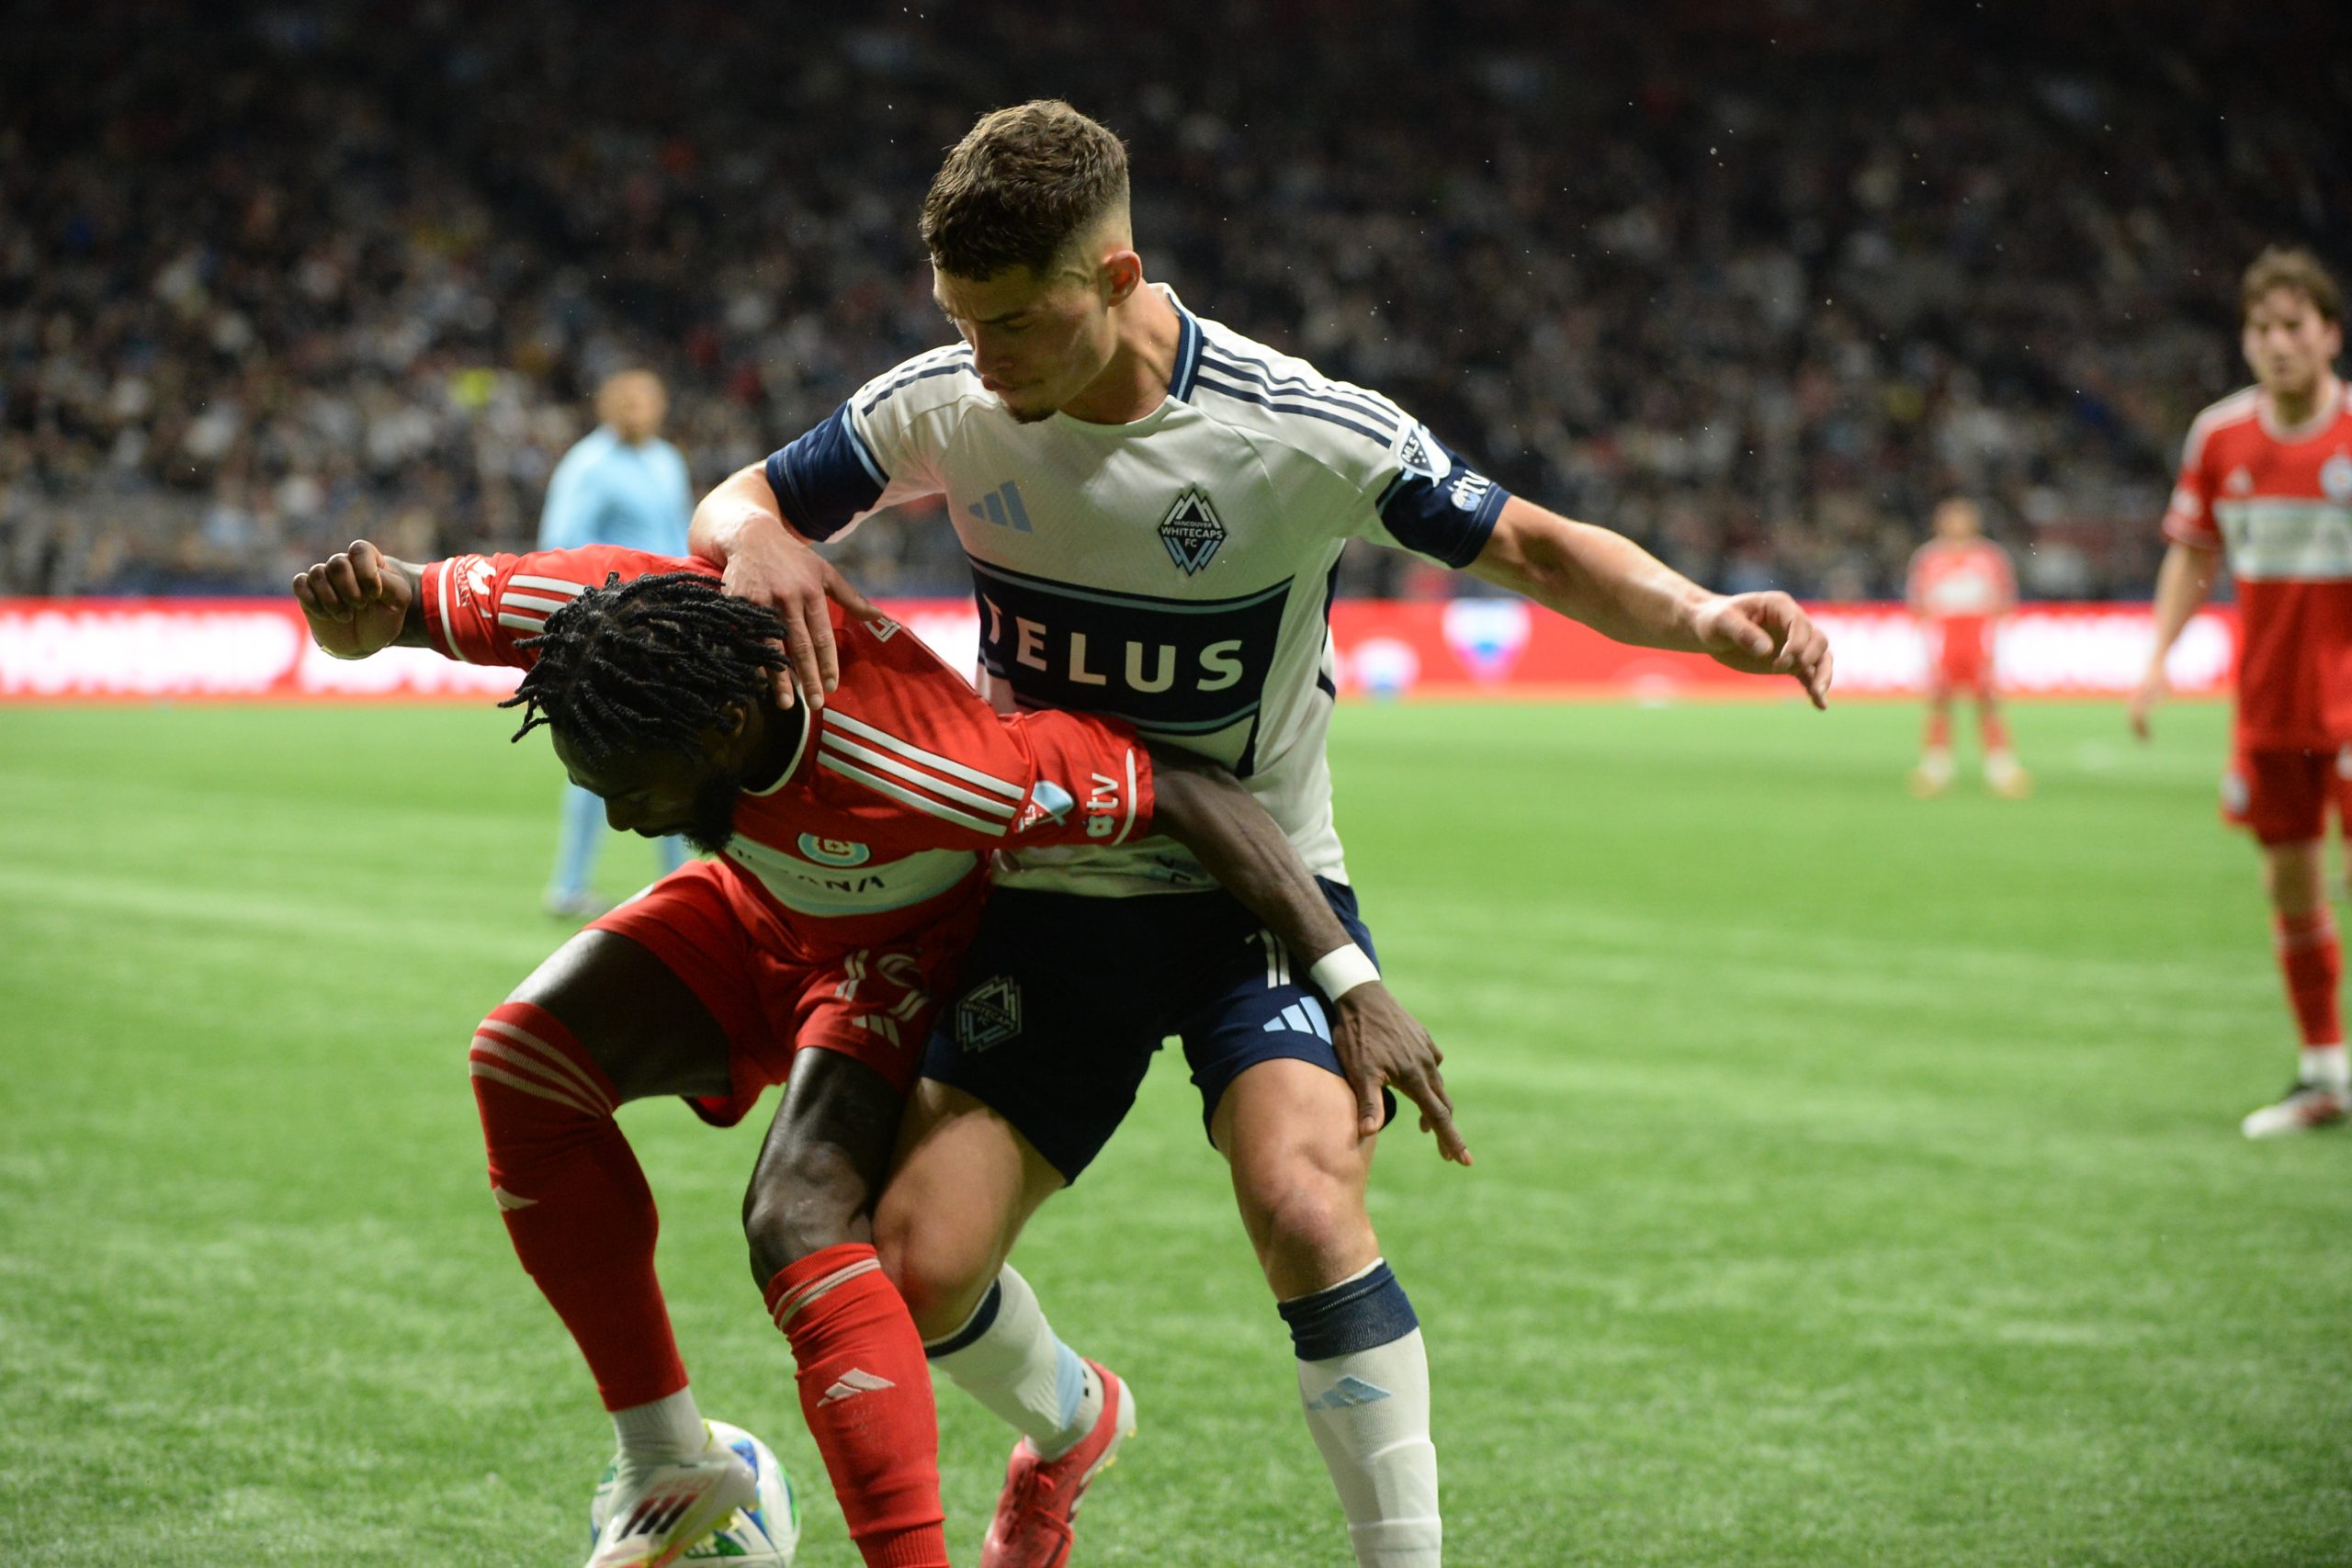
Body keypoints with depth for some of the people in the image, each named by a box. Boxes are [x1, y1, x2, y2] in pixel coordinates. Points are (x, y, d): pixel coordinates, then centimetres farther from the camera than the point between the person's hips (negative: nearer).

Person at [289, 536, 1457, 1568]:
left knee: (796, 1219, -29)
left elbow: (1186, 789, -37)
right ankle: (665, 1470, -6)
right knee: (522, 1058, -18)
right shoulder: (612, 609, -30)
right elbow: (374, 616, -12)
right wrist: (358, 600, -38)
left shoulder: (910, 764, -43)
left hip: (908, 953, -6)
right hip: (749, 916, 6)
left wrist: (1349, 986, -37)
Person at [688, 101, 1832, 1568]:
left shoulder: (1304, 432, -19)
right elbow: (738, 501, 4)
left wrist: (1704, 615, -27)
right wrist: (756, 540, -21)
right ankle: (1067, 1423, 29)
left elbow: (1530, 543, -9)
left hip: (1257, 887, -3)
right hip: (1053, 891, 3)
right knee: (919, 1267, -7)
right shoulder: (946, 405, -10)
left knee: (1305, 1198, -30)